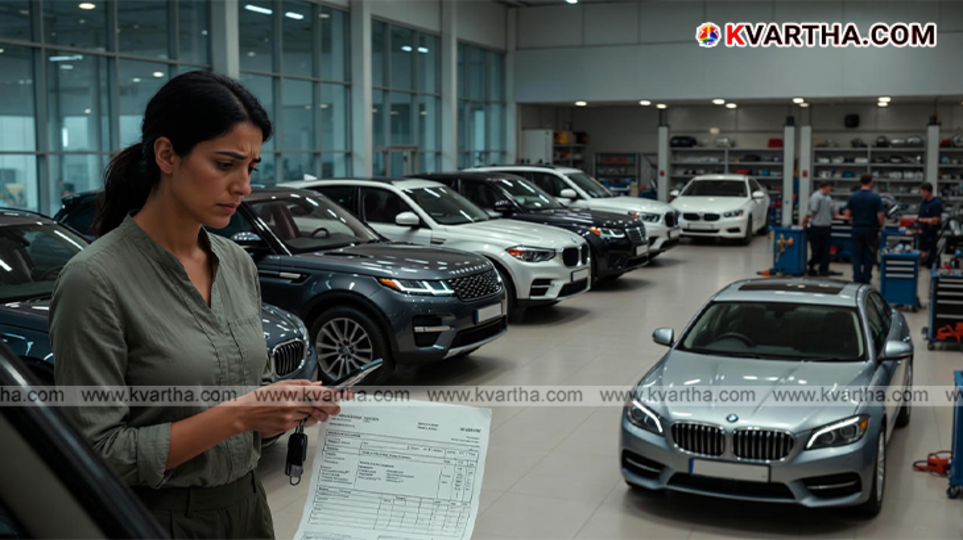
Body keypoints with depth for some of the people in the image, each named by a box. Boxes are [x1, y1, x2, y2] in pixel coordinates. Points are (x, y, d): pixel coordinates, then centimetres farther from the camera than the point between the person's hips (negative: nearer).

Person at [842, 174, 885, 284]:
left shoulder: (853, 197, 0)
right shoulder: (875, 197, -8)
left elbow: (847, 214, -2)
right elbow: (880, 215, -10)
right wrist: (880, 226, 7)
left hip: (857, 229, 2)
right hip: (871, 230, -2)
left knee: (857, 257, 7)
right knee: (869, 257, 8)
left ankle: (857, 280, 3)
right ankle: (866, 279, 9)